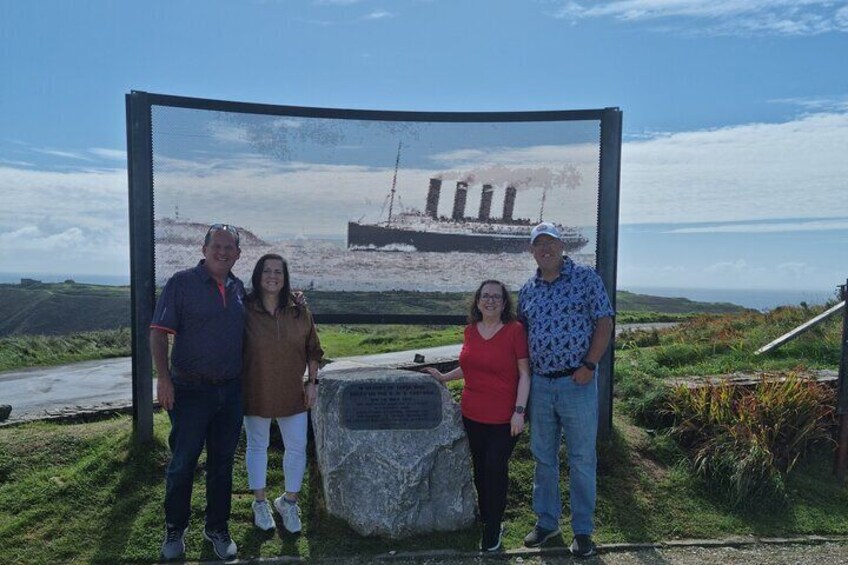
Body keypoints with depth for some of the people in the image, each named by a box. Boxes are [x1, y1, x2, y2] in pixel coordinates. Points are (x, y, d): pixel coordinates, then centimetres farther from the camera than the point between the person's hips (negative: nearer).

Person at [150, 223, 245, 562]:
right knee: (183, 462, 6)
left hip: (231, 391, 4)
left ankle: (217, 529, 30)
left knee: (222, 463, 14)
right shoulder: (182, 283, -8)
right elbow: (158, 332, -9)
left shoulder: (239, 288, 7)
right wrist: (164, 378, -18)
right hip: (191, 390, -4)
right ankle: (175, 530, 27)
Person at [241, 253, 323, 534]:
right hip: (256, 393, -2)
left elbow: (313, 350, 5)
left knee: (297, 448, 7)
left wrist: (313, 382, 2)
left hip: (292, 393, 2)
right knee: (257, 447, 13)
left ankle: (289, 501, 29)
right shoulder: (245, 311, -9)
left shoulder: (299, 312, -3)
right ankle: (260, 503, 32)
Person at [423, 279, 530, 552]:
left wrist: (519, 411, -14)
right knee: (480, 468, 15)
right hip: (473, 414, 5)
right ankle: (486, 519, 34)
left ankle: (493, 530, 20)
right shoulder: (471, 330, 4)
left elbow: (524, 373, -10)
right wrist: (445, 377, 13)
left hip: (504, 417, -5)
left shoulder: (515, 330, -11)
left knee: (495, 469, 2)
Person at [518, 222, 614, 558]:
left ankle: (583, 531, 21)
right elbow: (519, 332, 18)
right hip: (539, 384, 5)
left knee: (582, 460, 6)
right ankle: (546, 522, 30)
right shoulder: (527, 290, 10)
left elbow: (604, 323, -7)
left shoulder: (585, 278, -3)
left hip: (577, 383, -4)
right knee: (543, 458, 14)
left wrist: (589, 365, -14)